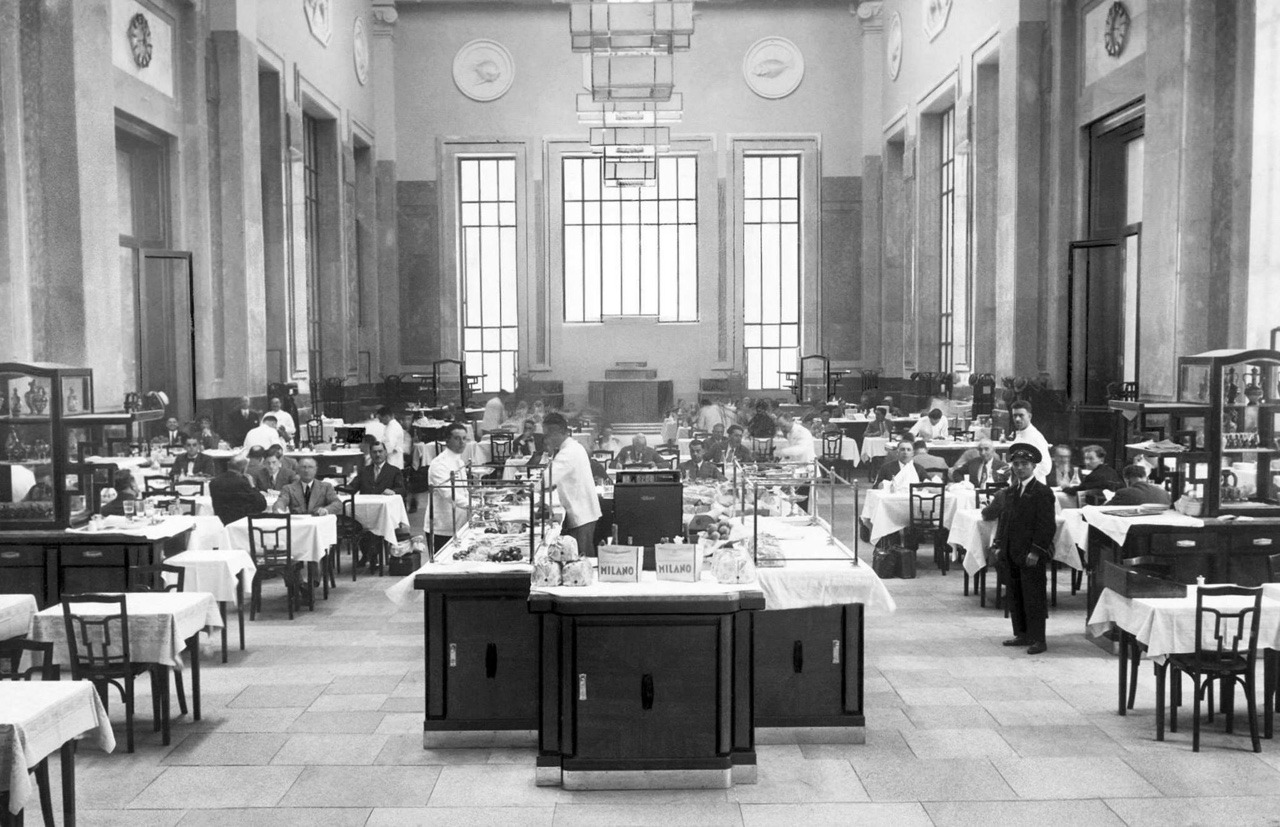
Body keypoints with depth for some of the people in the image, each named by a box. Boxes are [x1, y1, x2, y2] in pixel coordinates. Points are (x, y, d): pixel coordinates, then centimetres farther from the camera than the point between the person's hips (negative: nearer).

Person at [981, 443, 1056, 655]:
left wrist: (1036, 550, -18)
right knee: (1015, 596, 13)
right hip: (1012, 554, 7)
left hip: (1031, 556, -7)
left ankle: (1037, 639, 5)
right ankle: (1021, 634, 23)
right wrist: (999, 545, 8)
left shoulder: (1042, 492, -8)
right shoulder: (1009, 492, 13)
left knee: (1033, 596, -2)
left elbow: (1046, 525, -13)